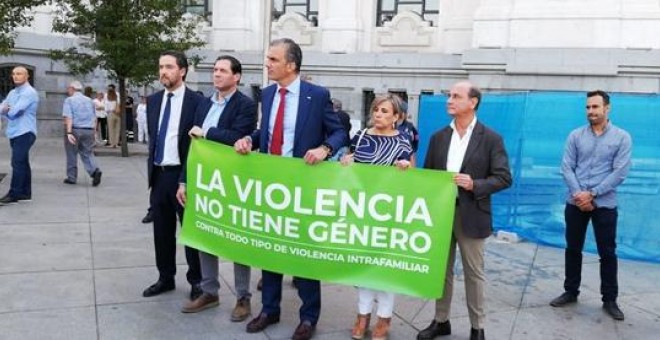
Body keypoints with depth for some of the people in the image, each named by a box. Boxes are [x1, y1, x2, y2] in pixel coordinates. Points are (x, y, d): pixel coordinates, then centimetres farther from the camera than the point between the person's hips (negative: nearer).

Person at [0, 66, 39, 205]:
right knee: (22, 163, 11)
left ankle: (14, 194, -6)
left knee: (17, 163, -9)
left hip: (24, 133, -9)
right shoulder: (12, 93, 18)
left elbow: (14, 111, -18)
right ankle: (25, 193, 15)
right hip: (15, 133, 9)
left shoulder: (29, 92, -11)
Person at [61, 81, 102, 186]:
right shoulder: (90, 100, 13)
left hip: (75, 130, -3)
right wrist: (94, 133, 19)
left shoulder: (69, 100, -2)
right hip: (89, 130, 4)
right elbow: (94, 118, 14)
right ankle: (95, 170, -18)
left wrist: (69, 132, -20)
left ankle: (71, 177, 16)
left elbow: (68, 117, -13)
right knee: (88, 153, 7)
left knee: (72, 154, 10)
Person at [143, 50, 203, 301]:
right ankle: (166, 278, 26)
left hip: (184, 174, -6)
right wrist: (151, 167, 13)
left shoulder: (197, 102, -9)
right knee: (162, 230, 12)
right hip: (159, 174, 6)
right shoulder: (153, 101, 10)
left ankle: (196, 280, 17)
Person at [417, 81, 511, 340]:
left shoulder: (491, 139, -4)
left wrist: (475, 185, -21)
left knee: (473, 273, 7)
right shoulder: (438, 137, 8)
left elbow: (504, 178, -7)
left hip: (471, 216, -4)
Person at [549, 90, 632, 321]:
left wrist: (592, 194, -14)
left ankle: (610, 300, 18)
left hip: (604, 204, -2)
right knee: (573, 249, 11)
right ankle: (571, 292, 25)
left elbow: (619, 172, -8)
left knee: (607, 253, 6)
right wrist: (578, 194, -14)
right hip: (575, 203, 2)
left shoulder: (622, 137, -2)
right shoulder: (576, 135, 3)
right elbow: (566, 167, -2)